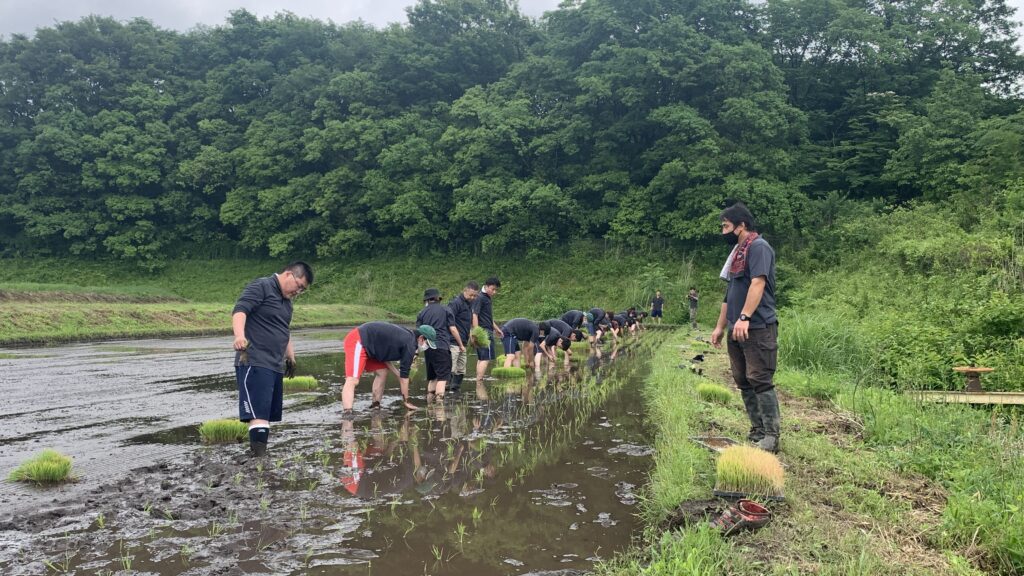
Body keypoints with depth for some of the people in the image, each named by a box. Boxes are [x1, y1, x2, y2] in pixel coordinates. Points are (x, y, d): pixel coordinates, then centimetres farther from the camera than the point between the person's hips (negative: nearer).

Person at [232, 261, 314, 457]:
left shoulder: (286, 300, 22)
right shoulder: (261, 287, -7)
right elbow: (239, 310, -21)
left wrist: (290, 356, 33)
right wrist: (240, 336, -37)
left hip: (276, 365, 9)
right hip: (255, 362, -9)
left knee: (270, 414, 10)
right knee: (259, 413, -16)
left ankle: (256, 448, 17)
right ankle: (260, 455, -19)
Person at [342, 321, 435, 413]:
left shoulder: (406, 334, 12)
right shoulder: (410, 345, -14)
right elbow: (404, 375, -9)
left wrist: (397, 373, 6)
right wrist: (406, 401, 0)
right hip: (358, 341, -10)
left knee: (382, 372, 13)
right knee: (352, 380, -20)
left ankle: (375, 406, 17)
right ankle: (348, 413, -29)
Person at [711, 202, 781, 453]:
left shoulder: (758, 247, -7)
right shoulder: (737, 253, 21)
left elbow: (758, 283, -20)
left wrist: (744, 317, -28)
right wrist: (720, 326, 21)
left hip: (757, 328, -9)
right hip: (737, 330, 9)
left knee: (760, 380, -10)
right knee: (744, 382, 9)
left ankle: (771, 437, -5)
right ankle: (757, 432, 16)